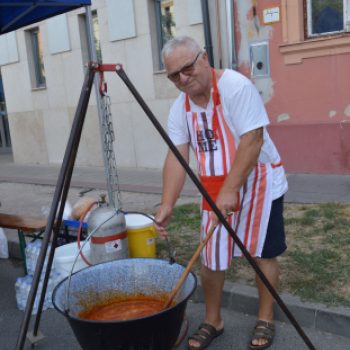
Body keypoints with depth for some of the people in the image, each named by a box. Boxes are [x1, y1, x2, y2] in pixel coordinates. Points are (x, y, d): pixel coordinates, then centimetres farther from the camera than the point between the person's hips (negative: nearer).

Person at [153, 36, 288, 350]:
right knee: (211, 257, 8)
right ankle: (212, 322, 27)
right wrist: (167, 205, -16)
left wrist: (231, 190, -29)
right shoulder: (180, 108, 0)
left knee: (263, 253, 7)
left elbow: (253, 139, -24)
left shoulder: (235, 86, -18)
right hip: (215, 190, 5)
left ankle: (266, 319, 27)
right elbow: (176, 157, -5)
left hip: (258, 183, -5)